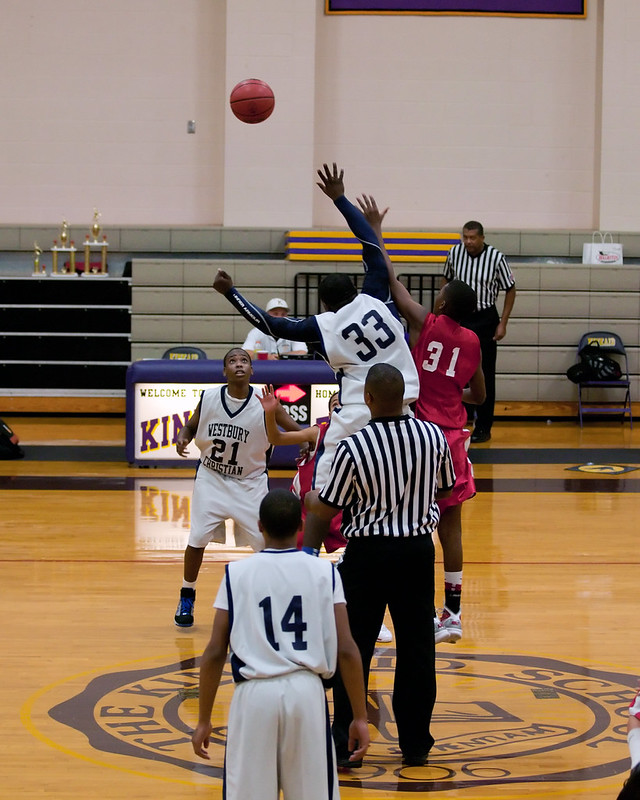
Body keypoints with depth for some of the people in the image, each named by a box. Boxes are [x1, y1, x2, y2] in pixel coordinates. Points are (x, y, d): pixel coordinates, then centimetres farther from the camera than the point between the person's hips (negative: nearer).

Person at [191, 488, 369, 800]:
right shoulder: (324, 572, 2)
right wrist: (360, 717, 4)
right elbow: (346, 650, -2)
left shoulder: (237, 573, 1)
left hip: (255, 694, -1)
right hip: (307, 692, 1)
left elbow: (215, 653, 0)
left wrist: (204, 720, 8)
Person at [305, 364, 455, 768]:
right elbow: (446, 488, 12)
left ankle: (346, 745, 9)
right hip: (418, 551, 3)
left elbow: (324, 512, -9)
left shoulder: (352, 447, -18)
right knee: (417, 648, 11)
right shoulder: (434, 436, -6)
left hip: (368, 553, -3)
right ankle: (416, 743, 16)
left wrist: (311, 498, 13)